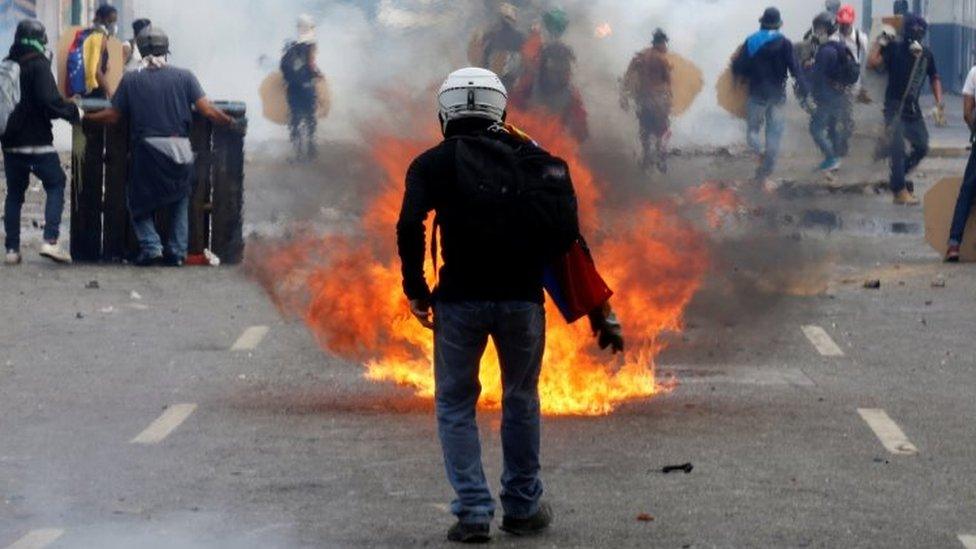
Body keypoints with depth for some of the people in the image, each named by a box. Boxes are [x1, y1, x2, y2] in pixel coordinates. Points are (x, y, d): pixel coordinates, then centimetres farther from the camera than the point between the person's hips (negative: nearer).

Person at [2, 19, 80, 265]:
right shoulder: (38, 65, -12)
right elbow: (49, 100, -20)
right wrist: (73, 112, -8)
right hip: (38, 142, -6)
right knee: (56, 185, 5)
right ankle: (50, 241, -10)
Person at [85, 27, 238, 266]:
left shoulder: (131, 80, 1)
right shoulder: (184, 77, 2)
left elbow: (113, 116, 4)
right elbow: (208, 111, -2)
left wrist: (83, 116, 19)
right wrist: (229, 122, 15)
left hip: (147, 150, -1)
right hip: (180, 151, 1)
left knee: (140, 204, 14)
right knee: (180, 201, 19)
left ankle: (151, 245, -3)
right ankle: (177, 250, 11)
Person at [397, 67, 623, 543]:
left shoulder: (434, 163, 3)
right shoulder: (532, 159, 8)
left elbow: (410, 226, -11)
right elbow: (566, 230, -1)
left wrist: (415, 290, -2)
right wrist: (532, 265, 12)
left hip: (460, 298, -2)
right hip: (521, 298, 2)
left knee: (455, 405, 10)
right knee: (521, 401, 19)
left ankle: (473, 512, 1)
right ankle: (523, 507, 22)